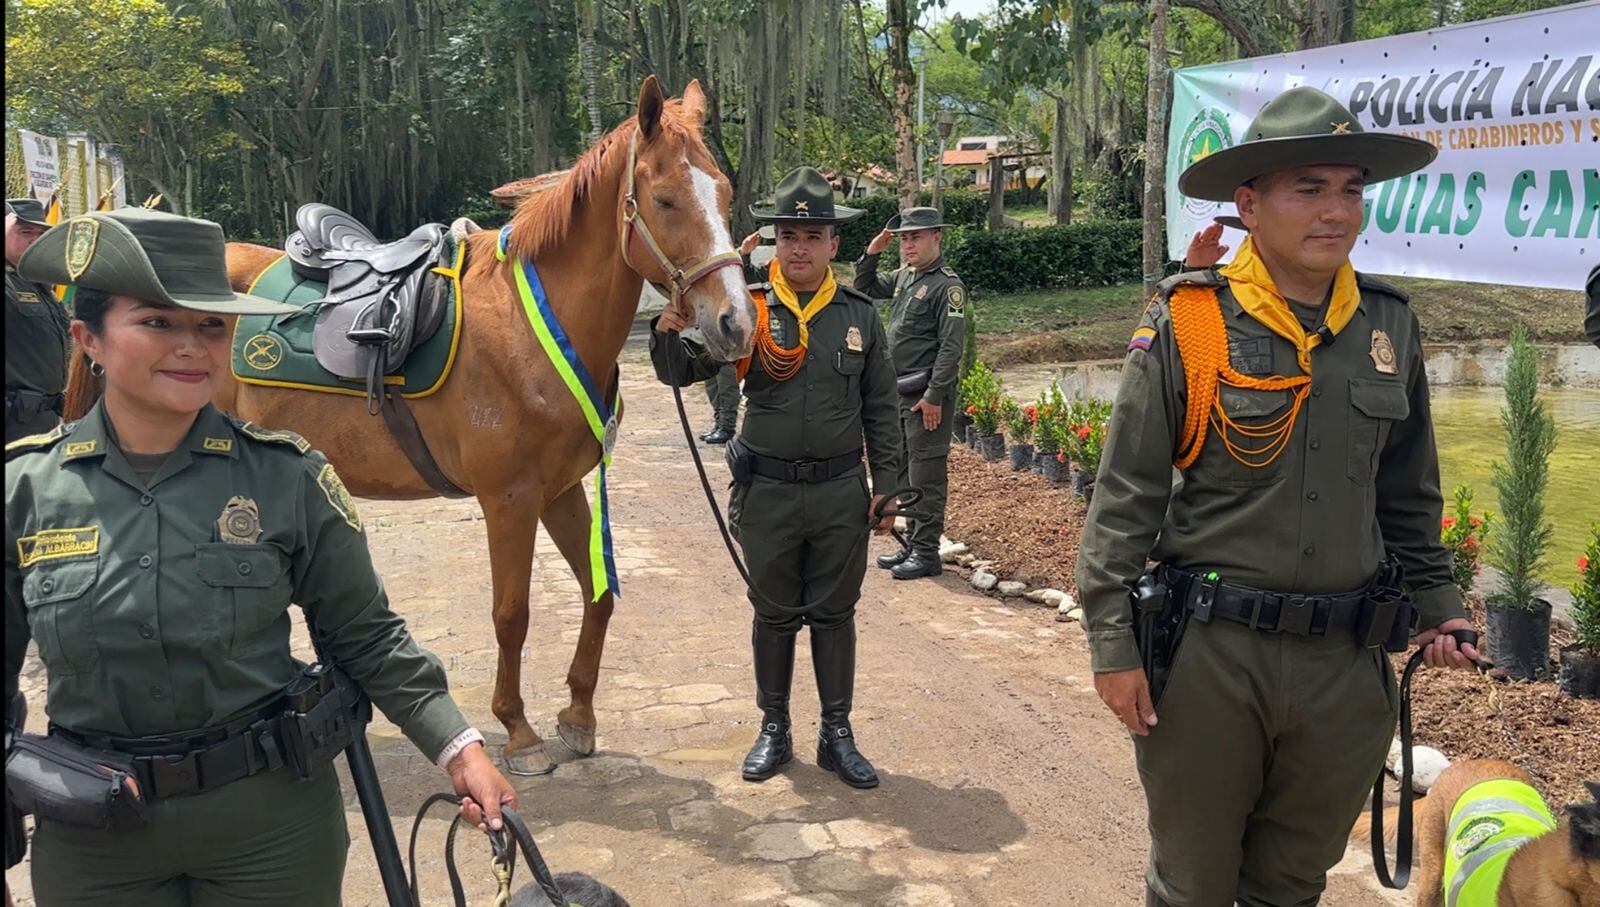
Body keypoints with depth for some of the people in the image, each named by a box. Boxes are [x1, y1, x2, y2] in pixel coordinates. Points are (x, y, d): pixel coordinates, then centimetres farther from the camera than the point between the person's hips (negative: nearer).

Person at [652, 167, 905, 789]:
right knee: (774, 615, 13)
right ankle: (773, 731, 28)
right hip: (767, 493, -1)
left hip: (841, 492, 1)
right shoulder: (747, 311, -4)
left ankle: (837, 735, 25)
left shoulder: (859, 315, 1)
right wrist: (668, 334, -27)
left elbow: (880, 407, 6)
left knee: (834, 614, 11)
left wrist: (885, 484, 3)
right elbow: (683, 372, -6)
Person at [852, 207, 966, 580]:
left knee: (927, 473, -3)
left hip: (927, 395, -9)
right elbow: (865, 287, 25)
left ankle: (926, 553, 5)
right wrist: (872, 251, 9)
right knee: (905, 470, 14)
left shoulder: (947, 285, -13)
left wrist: (934, 396, -20)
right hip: (900, 392, 9)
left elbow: (952, 346, -18)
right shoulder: (905, 276, 12)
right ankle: (913, 544, 25)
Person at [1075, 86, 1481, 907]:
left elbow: (1408, 493, 15)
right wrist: (1112, 641, -12)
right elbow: (1125, 495, -9)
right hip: (1206, 653, -4)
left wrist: (1435, 601, 12)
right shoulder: (1187, 324, -10)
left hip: (1346, 661, 4)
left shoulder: (1391, 327, 4)